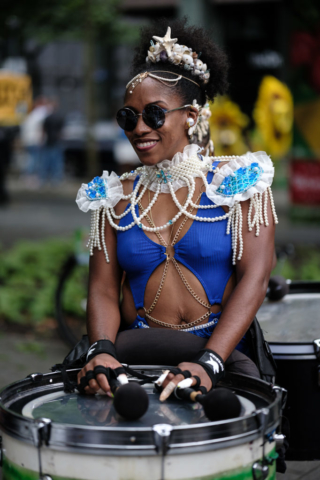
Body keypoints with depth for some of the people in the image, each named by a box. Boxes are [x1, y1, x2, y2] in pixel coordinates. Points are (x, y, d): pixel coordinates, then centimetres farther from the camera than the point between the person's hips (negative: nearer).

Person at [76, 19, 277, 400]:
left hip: (223, 353, -1)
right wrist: (102, 350, -19)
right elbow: (103, 289, 5)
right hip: (136, 352, 2)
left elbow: (254, 278, -9)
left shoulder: (236, 182, 1)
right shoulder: (116, 197, 11)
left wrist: (208, 362, -23)